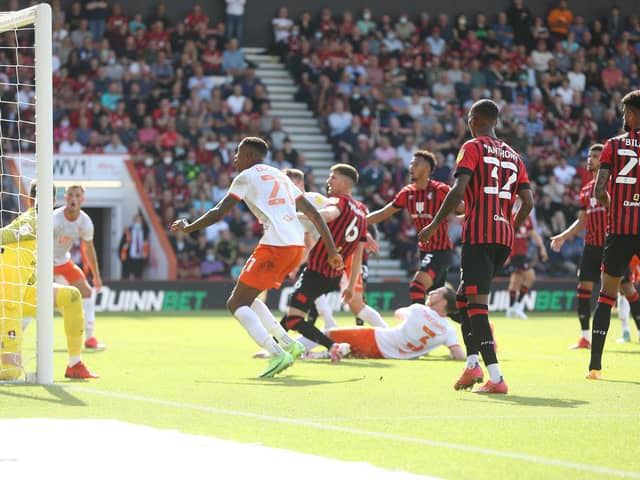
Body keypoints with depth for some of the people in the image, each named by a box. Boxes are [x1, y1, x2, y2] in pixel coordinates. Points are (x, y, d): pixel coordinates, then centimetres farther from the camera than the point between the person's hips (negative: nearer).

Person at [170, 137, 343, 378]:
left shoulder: (247, 176, 5)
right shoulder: (281, 177, 26)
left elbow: (219, 213, 1)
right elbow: (313, 213, 21)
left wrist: (188, 228, 15)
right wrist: (332, 250, 21)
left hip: (275, 245, -8)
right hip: (297, 245, 8)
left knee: (236, 304, -2)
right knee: (246, 298, 22)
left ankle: (276, 354, -18)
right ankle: (288, 344, 12)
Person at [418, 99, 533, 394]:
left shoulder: (472, 148, -1)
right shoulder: (513, 156, 18)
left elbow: (459, 190, -13)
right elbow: (528, 201, 13)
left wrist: (435, 225, -7)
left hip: (478, 234, -7)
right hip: (504, 237, 7)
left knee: (476, 303, -9)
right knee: (464, 296, 21)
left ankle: (496, 378, -20)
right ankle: (472, 363, 8)